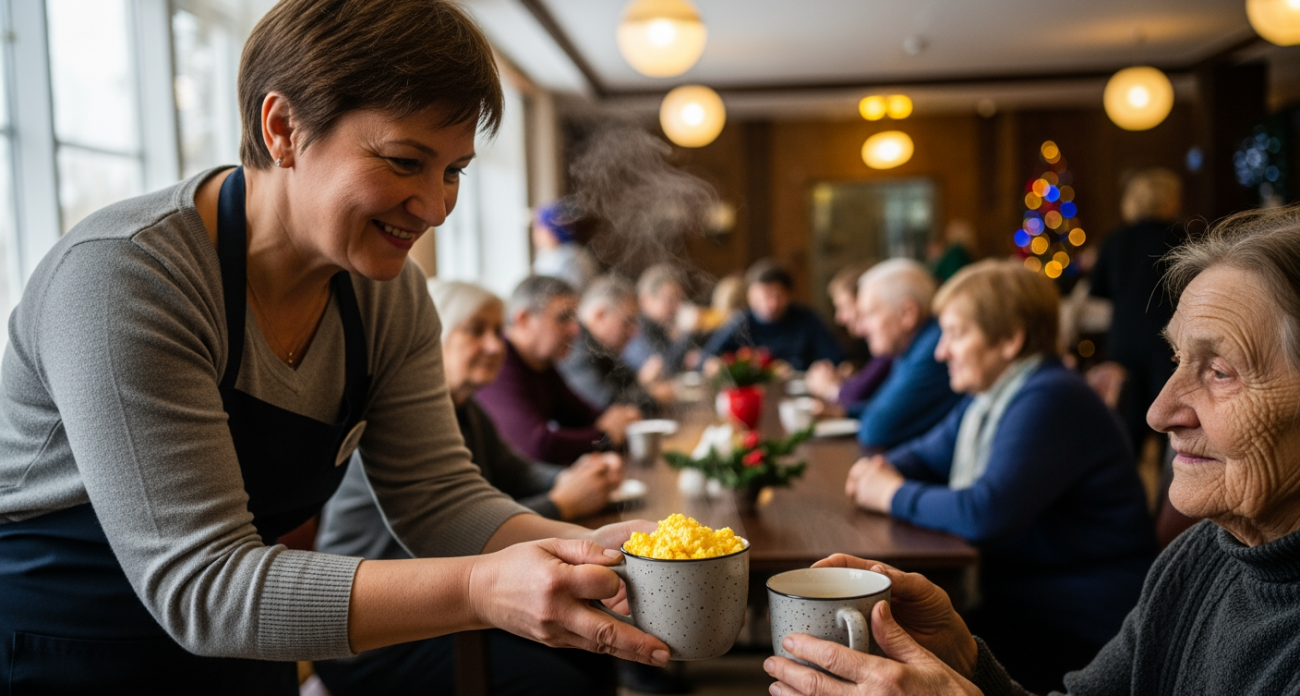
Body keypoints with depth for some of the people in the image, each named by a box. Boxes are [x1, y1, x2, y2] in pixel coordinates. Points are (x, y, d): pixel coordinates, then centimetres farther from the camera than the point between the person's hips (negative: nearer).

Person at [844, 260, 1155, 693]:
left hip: (1079, 628, -9)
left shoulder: (1049, 401, -21)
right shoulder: (991, 395, 10)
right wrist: (884, 470, -2)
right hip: (1015, 599, 9)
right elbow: (928, 453, 22)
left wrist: (896, 495, -14)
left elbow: (986, 514, -30)